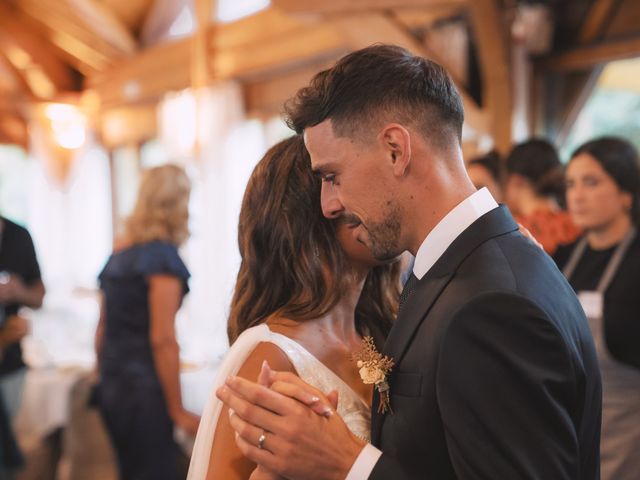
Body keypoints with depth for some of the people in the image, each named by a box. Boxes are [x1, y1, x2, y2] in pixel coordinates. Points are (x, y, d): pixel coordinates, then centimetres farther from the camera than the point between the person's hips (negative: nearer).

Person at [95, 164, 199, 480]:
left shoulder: (119, 253, 11)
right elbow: (162, 339, -16)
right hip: (145, 394, -8)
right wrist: (178, 411, -11)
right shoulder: (162, 255, -13)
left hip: (111, 390, 8)